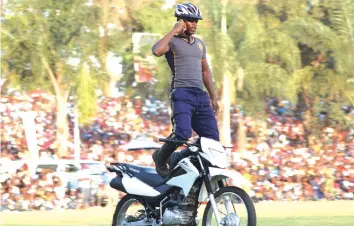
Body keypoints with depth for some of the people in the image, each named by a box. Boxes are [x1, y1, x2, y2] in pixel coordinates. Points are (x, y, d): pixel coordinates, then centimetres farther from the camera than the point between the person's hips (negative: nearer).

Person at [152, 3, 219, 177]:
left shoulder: (199, 44, 23)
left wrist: (213, 97, 22)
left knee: (212, 138, -3)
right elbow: (157, 51, -21)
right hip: (181, 92, -7)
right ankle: (160, 157, 2)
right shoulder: (172, 41, 2)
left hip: (200, 95, 7)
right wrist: (174, 31, -12)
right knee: (182, 133, -26)